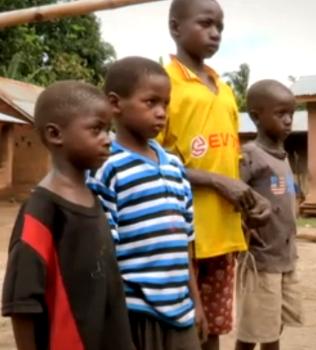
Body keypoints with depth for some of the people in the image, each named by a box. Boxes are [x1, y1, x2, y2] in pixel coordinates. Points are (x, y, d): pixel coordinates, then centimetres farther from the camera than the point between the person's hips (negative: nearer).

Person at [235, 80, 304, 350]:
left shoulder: (283, 157, 12)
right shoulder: (249, 155, -15)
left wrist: (288, 245, 11)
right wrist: (245, 230, -20)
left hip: (286, 259, 8)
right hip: (260, 260, -8)